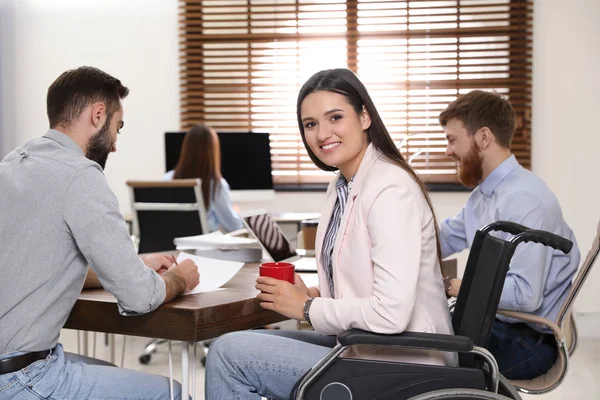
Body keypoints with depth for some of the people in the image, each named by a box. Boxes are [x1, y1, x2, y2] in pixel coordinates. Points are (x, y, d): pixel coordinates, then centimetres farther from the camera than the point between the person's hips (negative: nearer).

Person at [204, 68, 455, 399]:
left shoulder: (390, 190, -20)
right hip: (362, 346, 9)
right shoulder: (341, 186, 9)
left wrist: (308, 307, -14)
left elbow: (391, 314, -28)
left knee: (229, 353, -10)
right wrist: (313, 294, -2)